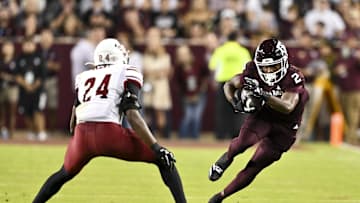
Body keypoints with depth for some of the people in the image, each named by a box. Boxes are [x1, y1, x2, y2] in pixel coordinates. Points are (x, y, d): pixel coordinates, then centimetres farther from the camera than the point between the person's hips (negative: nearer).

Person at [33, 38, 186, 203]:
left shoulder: (83, 77, 26)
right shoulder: (126, 74, 12)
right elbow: (133, 117, -2)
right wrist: (157, 148, -4)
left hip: (82, 135, 5)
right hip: (109, 132, -4)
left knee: (65, 174, 33)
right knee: (164, 160, 10)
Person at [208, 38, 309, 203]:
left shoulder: (292, 77, -27)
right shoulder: (253, 72, -17)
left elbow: (287, 107, -40)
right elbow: (229, 85, 0)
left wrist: (263, 95, -53)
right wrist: (234, 102, -22)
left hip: (284, 128, -2)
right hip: (262, 115, 2)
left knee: (254, 168, -3)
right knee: (243, 142, -29)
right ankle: (226, 158, 6)